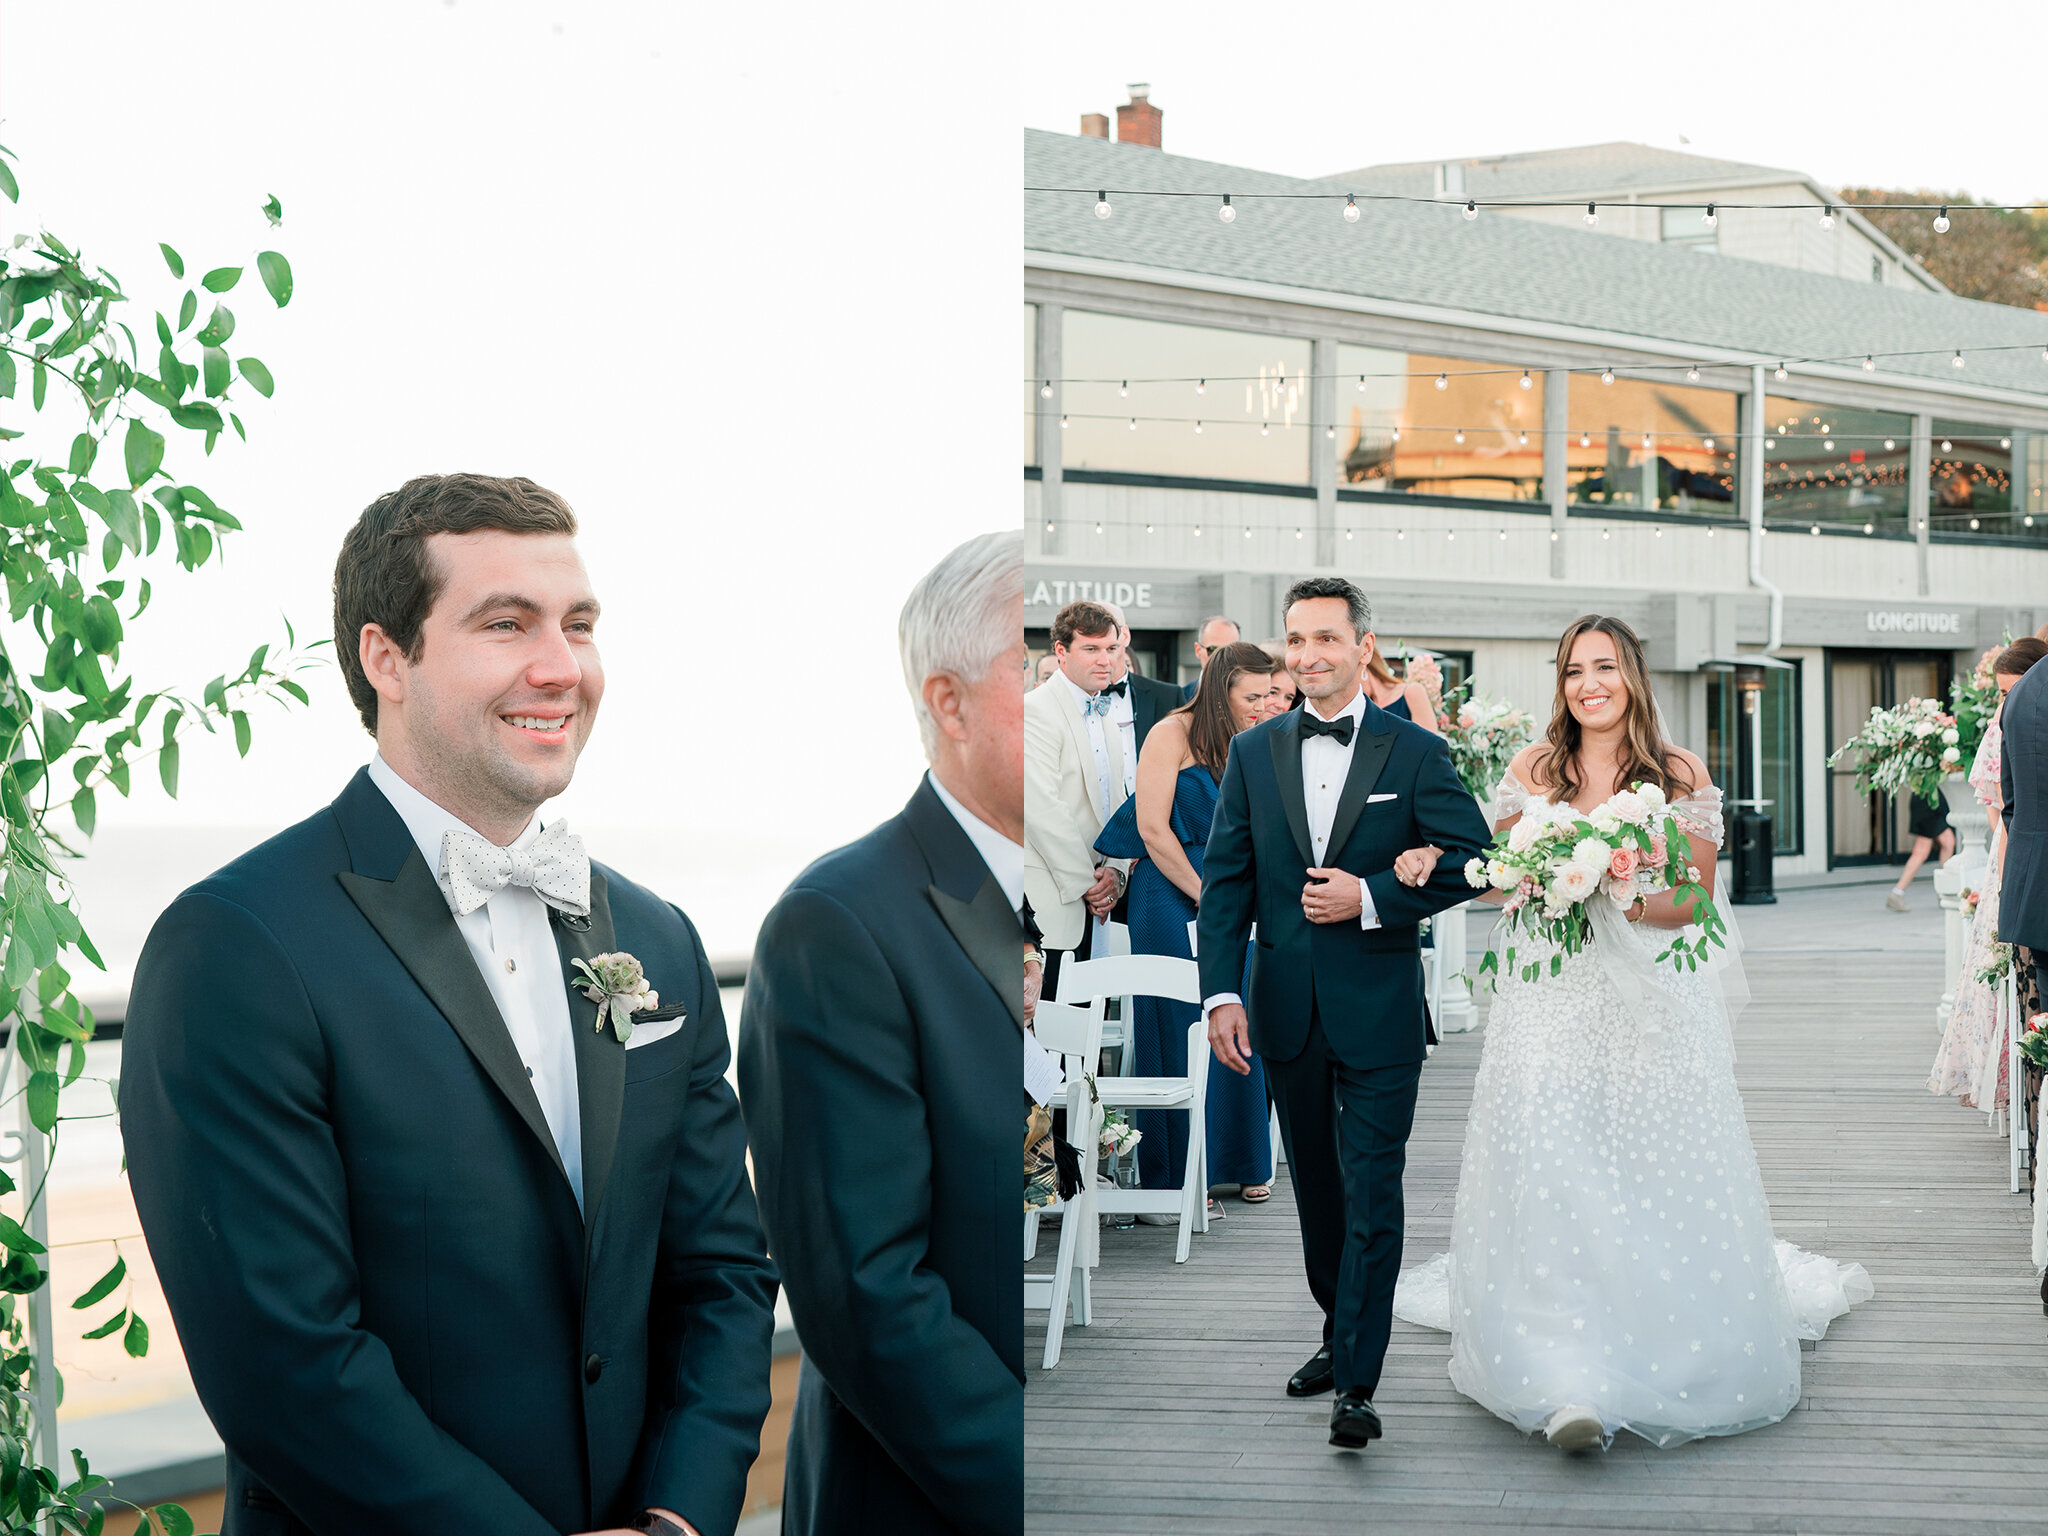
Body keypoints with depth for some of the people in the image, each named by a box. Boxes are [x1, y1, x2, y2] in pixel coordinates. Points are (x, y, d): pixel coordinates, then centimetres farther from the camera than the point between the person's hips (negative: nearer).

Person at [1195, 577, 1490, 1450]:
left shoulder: (1414, 752, -2)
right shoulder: (1253, 753, 6)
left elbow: (1469, 860, -3)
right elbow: (1225, 880, 4)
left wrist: (1371, 897, -15)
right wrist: (1221, 992, -6)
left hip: (1379, 1012, -3)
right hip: (1286, 1010, 4)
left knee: (1372, 1194, -4)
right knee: (1316, 1187, 16)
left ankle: (1357, 1384, -1)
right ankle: (1340, 1335, 33)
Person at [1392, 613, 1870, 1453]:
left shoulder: (1681, 775, 3)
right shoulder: (1531, 768, 8)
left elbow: (1698, 897, 1)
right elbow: (1495, 878, 12)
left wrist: (1628, 901, -18)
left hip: (1651, 998, 0)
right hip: (1552, 998, 1)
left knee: (1660, 1172, -2)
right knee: (1553, 1176, -9)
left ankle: (1676, 1357, 16)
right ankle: (1570, 1381, -10)